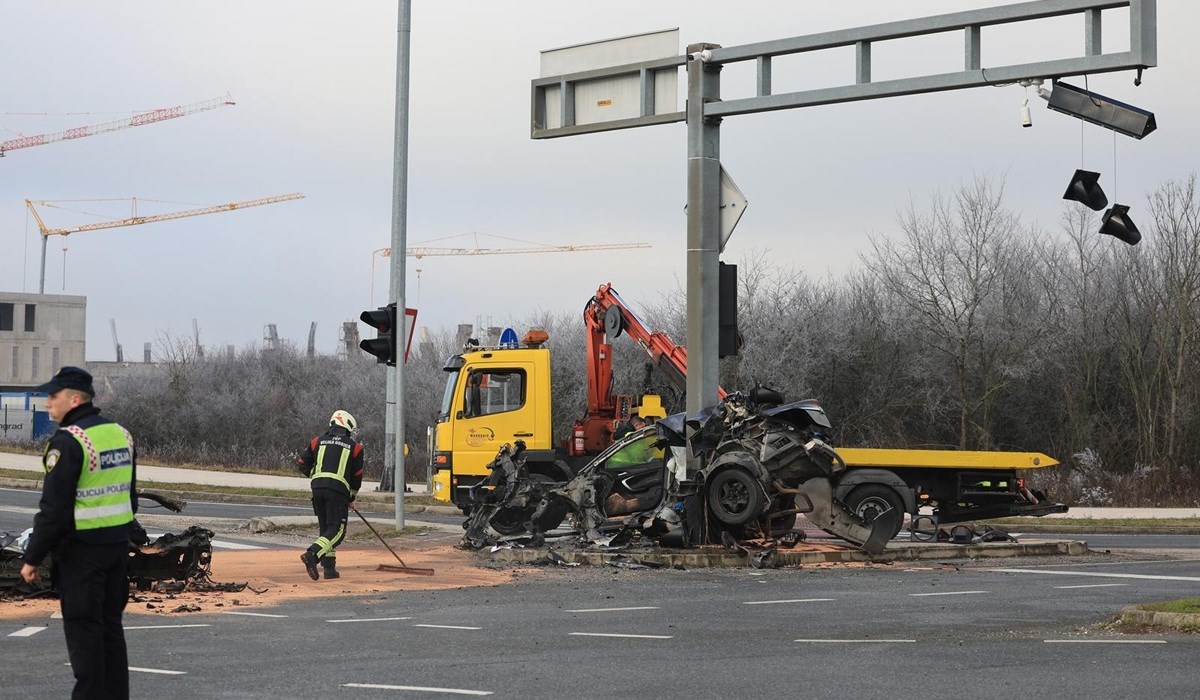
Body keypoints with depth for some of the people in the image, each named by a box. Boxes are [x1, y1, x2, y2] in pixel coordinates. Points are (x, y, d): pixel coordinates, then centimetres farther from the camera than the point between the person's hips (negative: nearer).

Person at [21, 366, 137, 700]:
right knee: (111, 623, 14)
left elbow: (53, 509, -18)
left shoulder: (68, 442, -16)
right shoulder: (121, 434, 10)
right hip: (118, 545, 8)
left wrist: (32, 558, -11)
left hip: (81, 548, -8)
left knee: (83, 628, -2)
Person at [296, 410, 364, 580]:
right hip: (338, 489, -4)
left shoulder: (318, 441, 16)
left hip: (317, 488, 4)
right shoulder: (355, 447, 9)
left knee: (326, 529, 15)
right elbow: (357, 477, 13)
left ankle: (329, 568, 11)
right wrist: (351, 498, 25)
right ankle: (312, 554, -27)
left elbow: (302, 464, 13)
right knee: (337, 530, -5)